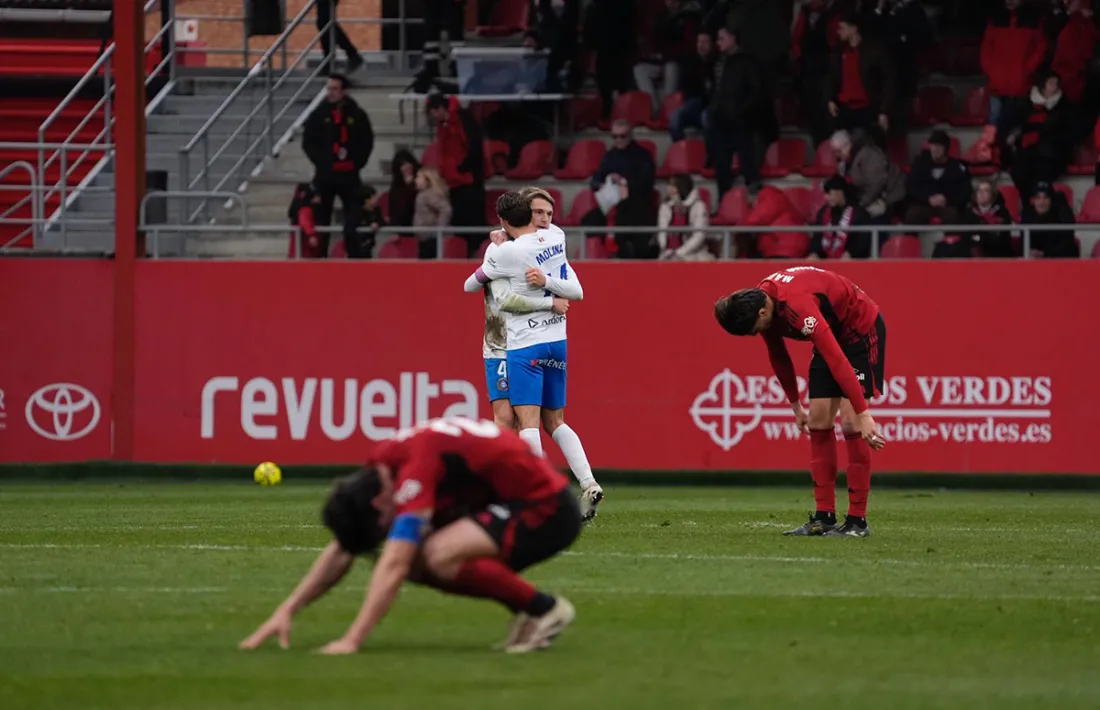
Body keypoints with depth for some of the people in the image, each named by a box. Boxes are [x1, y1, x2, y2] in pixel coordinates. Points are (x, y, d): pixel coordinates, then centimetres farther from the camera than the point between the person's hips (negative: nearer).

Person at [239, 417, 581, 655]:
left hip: (546, 507, -9)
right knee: (415, 557, -3)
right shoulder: (381, 465, -1)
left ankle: (544, 609, -10)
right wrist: (287, 611, 0)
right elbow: (341, 550, 8)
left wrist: (352, 640, -37)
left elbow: (393, 566, -34)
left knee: (439, 555, -29)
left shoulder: (416, 463, -27)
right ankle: (524, 611, 7)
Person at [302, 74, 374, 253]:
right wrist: (320, 161, -7)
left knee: (354, 218, -1)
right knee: (321, 216, 4)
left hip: (349, 174, 0)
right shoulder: (318, 115, 2)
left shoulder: (357, 115, 2)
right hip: (324, 174, 0)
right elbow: (308, 142, 3)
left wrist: (357, 162, -4)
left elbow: (367, 142, 6)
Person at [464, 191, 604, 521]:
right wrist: (547, 281, 2)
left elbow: (470, 285, 4)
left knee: (528, 422, -10)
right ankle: (589, 484, 1)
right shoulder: (556, 237, 3)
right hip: (558, 341, 7)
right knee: (555, 421, 14)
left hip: (525, 345, -7)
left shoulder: (506, 253, -13)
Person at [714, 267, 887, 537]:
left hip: (861, 329, -9)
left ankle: (857, 521, -12)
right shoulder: (761, 303, -9)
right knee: (818, 422, 0)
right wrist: (796, 406, 15)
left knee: (851, 423, -16)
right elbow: (778, 357, 9)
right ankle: (824, 517, 3)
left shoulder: (797, 307, -37)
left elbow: (837, 360, -41)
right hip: (834, 331, 9)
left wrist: (863, 414, -42)